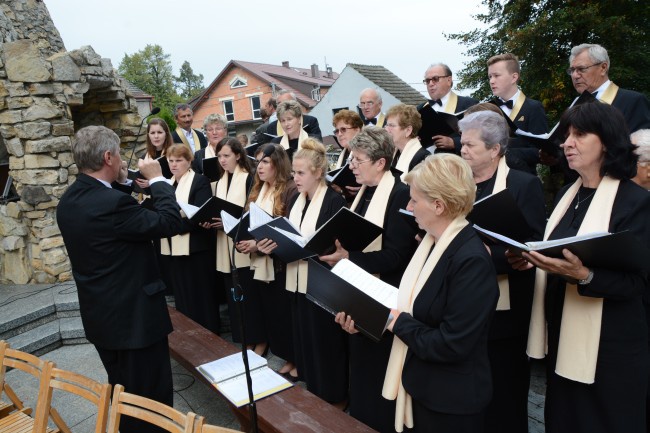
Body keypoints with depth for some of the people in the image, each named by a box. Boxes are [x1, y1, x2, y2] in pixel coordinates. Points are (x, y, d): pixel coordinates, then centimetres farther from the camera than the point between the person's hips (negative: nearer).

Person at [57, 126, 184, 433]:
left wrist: (121, 185, 7)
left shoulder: (69, 201, 2)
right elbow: (170, 222, -21)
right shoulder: (111, 202, -27)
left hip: (100, 315, 10)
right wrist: (157, 179, -11)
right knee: (150, 399, 7)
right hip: (133, 317, -9)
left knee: (124, 394, 26)